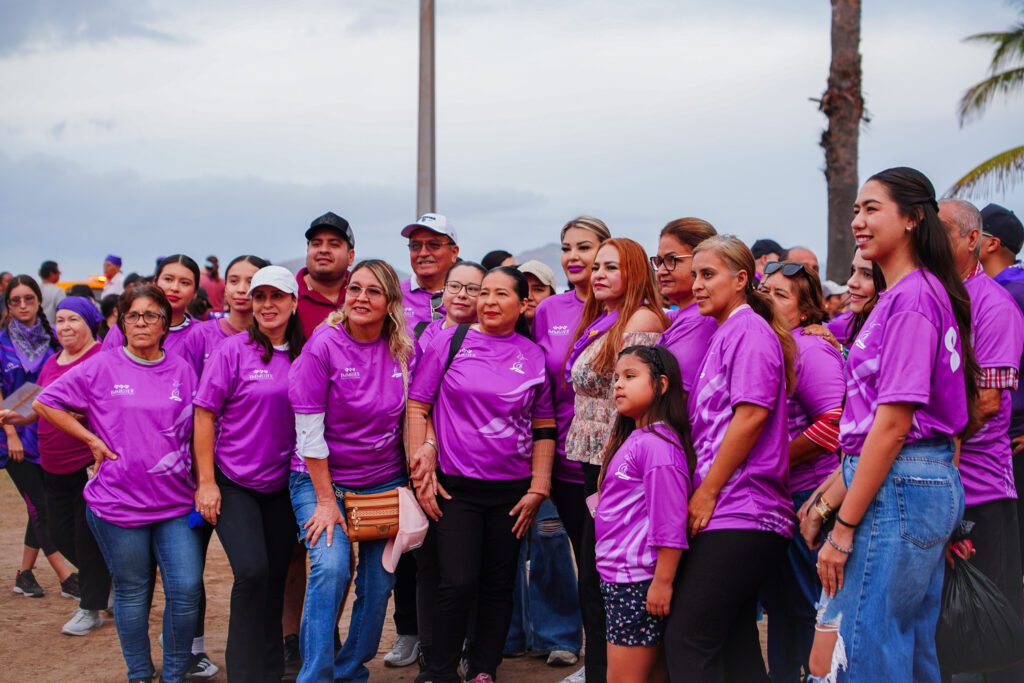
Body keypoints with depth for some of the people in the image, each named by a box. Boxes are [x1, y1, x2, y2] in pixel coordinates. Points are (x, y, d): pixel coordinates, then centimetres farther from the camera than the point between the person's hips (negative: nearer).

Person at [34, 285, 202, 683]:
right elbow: (44, 403, 3)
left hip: (175, 500, 2)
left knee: (186, 590, -4)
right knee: (132, 591, 9)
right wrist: (93, 441, -3)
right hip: (119, 499, -2)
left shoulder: (182, 370, 5)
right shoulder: (102, 368, -2)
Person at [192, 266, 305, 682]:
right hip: (233, 483, -3)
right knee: (252, 572, -16)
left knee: (276, 578, 8)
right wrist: (206, 482, -10)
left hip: (282, 486, 4)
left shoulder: (304, 355, 2)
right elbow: (204, 415, -7)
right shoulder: (233, 350, -8)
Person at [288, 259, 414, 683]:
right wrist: (325, 500, -14)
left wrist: (414, 481, 0)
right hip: (322, 477, -4)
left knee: (379, 583, 2)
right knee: (331, 567, -21)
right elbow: (309, 431, -14)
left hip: (385, 482, 4)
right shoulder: (323, 346, -14)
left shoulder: (404, 351, -3)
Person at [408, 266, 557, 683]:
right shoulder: (450, 342, -2)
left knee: (498, 585, 9)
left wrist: (538, 489, 2)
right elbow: (417, 406, 0)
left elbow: (544, 426, 7)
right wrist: (421, 469, -6)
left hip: (512, 490, 2)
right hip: (454, 487, -2)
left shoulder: (534, 356, 4)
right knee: (457, 583, -8)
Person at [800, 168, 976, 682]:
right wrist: (829, 503, 16)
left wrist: (844, 528, -17)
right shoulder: (900, 296, 17)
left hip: (900, 487, -10)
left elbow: (893, 424, -19)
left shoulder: (911, 297, -14)